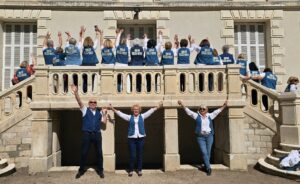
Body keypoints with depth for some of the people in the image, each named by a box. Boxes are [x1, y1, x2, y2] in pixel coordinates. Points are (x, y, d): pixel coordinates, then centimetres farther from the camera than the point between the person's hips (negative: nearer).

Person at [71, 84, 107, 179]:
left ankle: (100, 170, 21)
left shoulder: (99, 112, 13)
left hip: (97, 134, 2)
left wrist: (104, 114, 2)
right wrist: (76, 93, -26)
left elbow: (104, 122, 7)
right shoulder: (85, 110, 5)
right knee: (84, 153, 5)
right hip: (87, 134, -2)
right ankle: (81, 170, 22)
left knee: (99, 153, 7)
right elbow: (79, 102, -11)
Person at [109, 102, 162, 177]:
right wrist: (113, 109, -4)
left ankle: (139, 170, 20)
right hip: (132, 138, -1)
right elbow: (120, 114, 4)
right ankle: (131, 170, 16)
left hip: (141, 138, 1)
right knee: (132, 155, 0)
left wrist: (157, 107, -3)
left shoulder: (142, 116, 8)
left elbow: (150, 111, 4)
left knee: (140, 155, 7)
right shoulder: (129, 117, 6)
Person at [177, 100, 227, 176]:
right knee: (204, 152, -7)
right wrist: (182, 105, -7)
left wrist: (224, 106, 13)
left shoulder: (210, 116, 8)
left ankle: (206, 166, 21)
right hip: (200, 137, -2)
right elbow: (188, 111, 0)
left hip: (209, 136, 2)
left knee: (208, 152, 5)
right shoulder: (197, 116, 3)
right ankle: (208, 168, 0)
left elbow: (217, 111, 15)